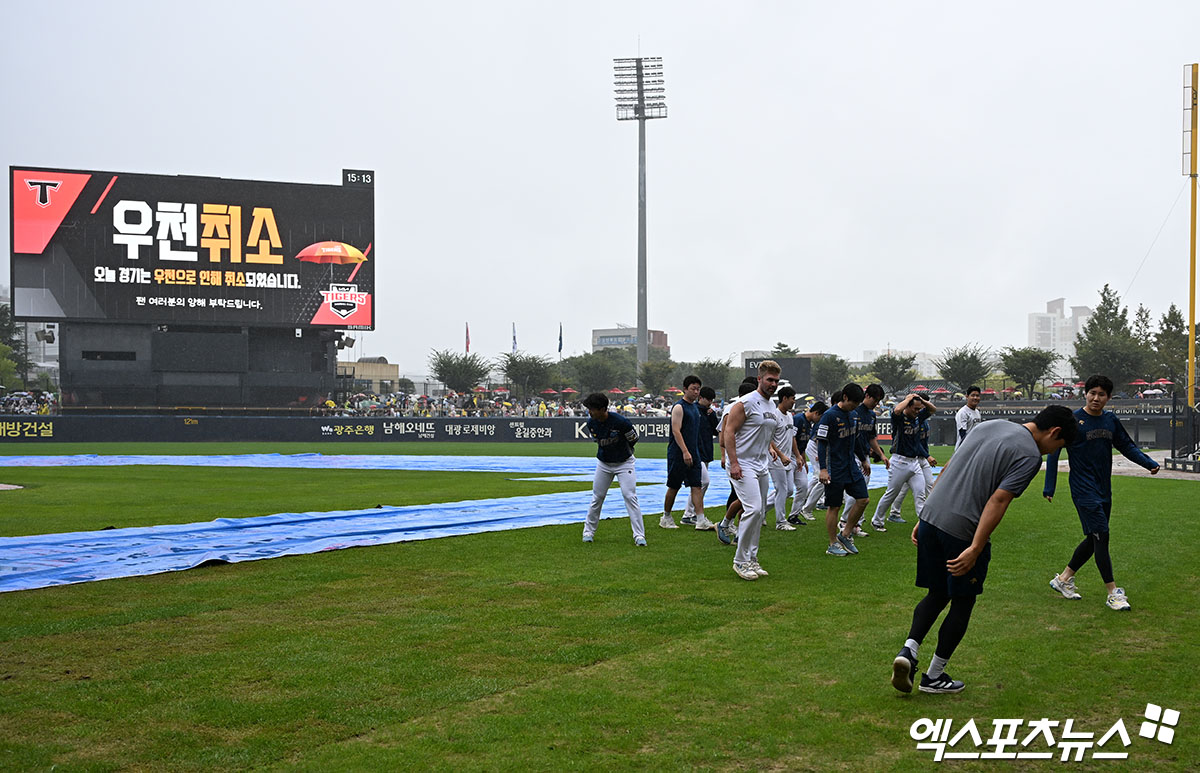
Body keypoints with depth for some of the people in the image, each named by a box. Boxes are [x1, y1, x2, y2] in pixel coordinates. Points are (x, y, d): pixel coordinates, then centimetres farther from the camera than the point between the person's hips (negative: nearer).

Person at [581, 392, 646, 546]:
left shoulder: (620, 422, -27)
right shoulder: (591, 424, -12)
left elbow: (633, 439, -8)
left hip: (624, 463, -4)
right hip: (603, 464, 4)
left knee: (630, 496, -11)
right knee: (597, 498, 7)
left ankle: (639, 535, -7)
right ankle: (589, 531, 22)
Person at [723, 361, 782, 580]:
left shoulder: (772, 407, 15)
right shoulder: (746, 403, -12)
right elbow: (729, 431, -15)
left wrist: (771, 447, 14)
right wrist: (734, 463, -21)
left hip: (761, 467, 9)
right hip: (743, 466, -9)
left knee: (759, 513, 9)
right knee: (753, 509, -18)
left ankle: (751, 560, 17)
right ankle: (740, 561, -9)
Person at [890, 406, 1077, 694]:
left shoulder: (988, 425, 17)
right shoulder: (1030, 455, -6)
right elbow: (999, 500, -18)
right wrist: (975, 549, -22)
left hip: (930, 518, 7)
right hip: (963, 532, -7)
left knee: (937, 595, 20)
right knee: (962, 603, 12)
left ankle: (908, 650, 1)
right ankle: (934, 676, 18)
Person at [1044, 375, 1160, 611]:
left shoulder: (1111, 420, 8)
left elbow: (1127, 446, 20)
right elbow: (1053, 452, -6)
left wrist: (1149, 463, 6)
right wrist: (1049, 487, -8)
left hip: (1104, 490, 7)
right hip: (1083, 489, -7)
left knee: (1094, 539, 11)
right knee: (1101, 536, -12)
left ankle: (1064, 578, 26)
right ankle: (1113, 593, -7)